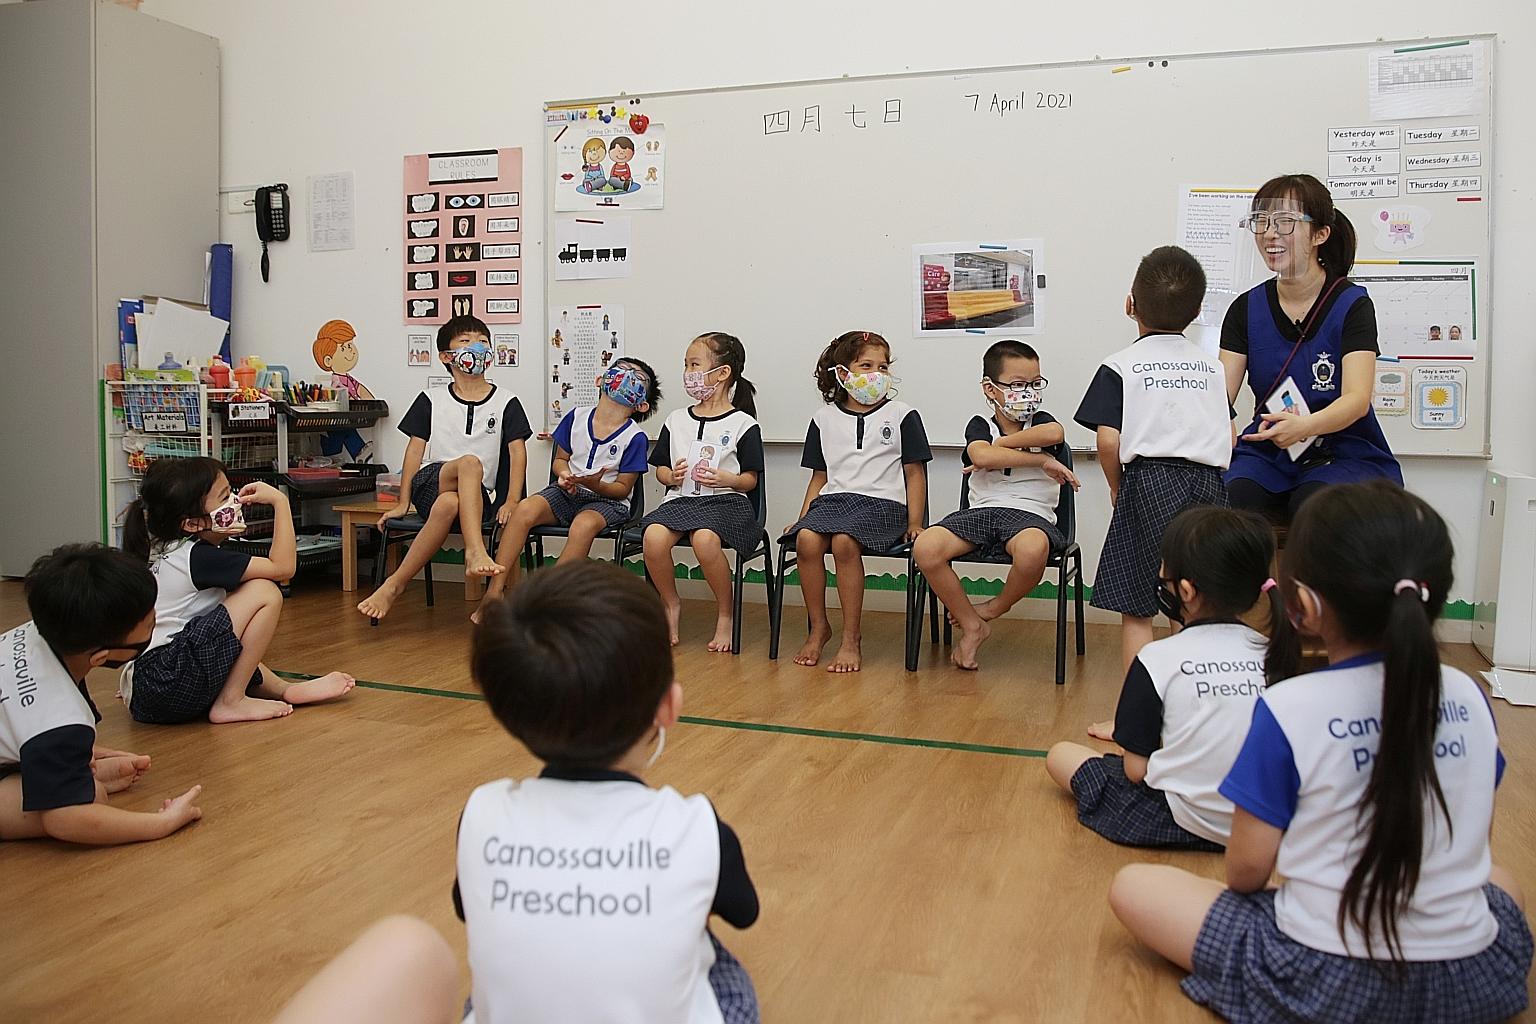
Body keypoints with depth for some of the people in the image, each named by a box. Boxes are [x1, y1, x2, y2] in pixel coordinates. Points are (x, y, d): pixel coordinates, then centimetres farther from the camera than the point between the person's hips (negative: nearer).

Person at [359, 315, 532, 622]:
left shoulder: (506, 403, 10)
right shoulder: (431, 400, 13)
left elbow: (517, 452, 4)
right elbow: (415, 450, 10)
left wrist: (510, 502, -10)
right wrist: (403, 503, 3)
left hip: (478, 496, 0)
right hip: (428, 483, 0)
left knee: (448, 504, -39)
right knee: (470, 463, -36)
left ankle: (395, 585, -34)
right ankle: (475, 551, -51)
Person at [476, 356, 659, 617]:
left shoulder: (635, 437, -7)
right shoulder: (577, 416, 4)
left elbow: (623, 488, -5)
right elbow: (560, 459, 13)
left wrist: (595, 484, -23)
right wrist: (564, 475, -10)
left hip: (607, 499, -4)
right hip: (567, 491, 4)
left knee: (583, 525, -37)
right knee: (523, 510, -24)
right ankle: (495, 591, -23)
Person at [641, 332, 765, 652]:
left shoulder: (743, 424, 4)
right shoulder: (676, 421, 16)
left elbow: (750, 479, 3)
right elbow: (660, 469, 20)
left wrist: (727, 479, -17)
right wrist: (672, 476, -2)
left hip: (725, 500, -4)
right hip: (680, 498, 4)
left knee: (705, 539, -36)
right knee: (654, 535, -29)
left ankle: (726, 613, -10)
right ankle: (671, 605, -3)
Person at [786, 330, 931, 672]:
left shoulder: (902, 416, 9)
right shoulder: (824, 419, 16)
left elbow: (914, 473, 8)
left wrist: (914, 523, -1)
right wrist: (803, 516, 8)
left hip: (883, 502, -3)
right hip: (833, 499, 3)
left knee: (844, 542, -33)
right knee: (806, 539, -29)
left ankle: (851, 639, -22)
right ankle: (818, 628, -11)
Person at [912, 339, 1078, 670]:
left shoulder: (1040, 421, 13)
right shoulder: (980, 425, 13)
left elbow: (1055, 433, -15)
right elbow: (981, 456, -12)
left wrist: (998, 445, -7)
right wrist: (1043, 461, -11)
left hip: (1029, 513, -1)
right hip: (981, 511, 2)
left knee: (1032, 549, -40)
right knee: (925, 548, -26)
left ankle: (995, 608, -4)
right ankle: (972, 625, -4)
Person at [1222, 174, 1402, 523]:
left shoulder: (1352, 304, -5)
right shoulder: (1247, 308, 6)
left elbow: (1357, 399, -18)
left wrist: (1305, 426, -39)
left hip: (1346, 456, -2)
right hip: (1267, 455, 2)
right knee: (1233, 498, -32)